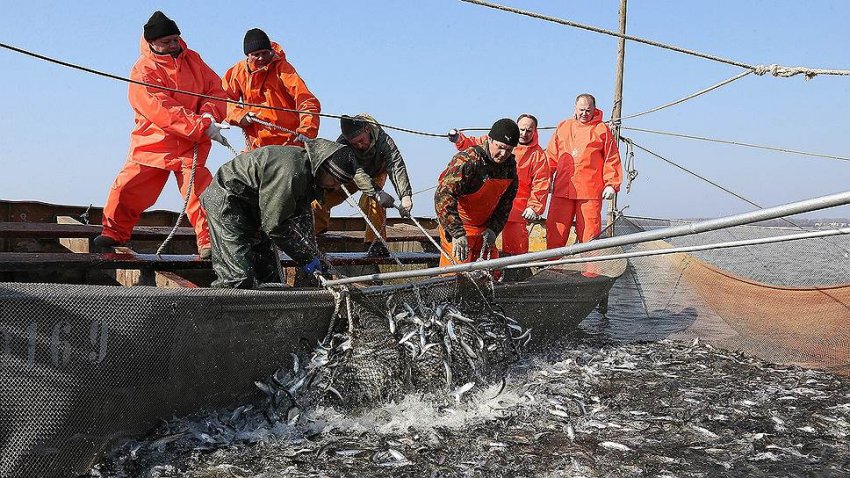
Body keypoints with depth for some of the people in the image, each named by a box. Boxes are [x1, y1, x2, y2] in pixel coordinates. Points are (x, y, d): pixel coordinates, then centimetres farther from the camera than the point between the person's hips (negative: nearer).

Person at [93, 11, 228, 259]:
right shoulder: (143, 71, -9)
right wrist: (202, 126, -27)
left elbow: (215, 88, 8)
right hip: (152, 141, -2)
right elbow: (162, 110, -21)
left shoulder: (192, 59, 8)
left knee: (198, 188, -14)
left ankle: (209, 242, -5)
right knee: (127, 187, -1)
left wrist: (208, 113, -15)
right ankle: (115, 233, 22)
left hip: (191, 145, 2)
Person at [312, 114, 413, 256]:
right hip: (349, 176, 1)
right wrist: (377, 193, -62)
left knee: (372, 202, -32)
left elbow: (397, 166, -45)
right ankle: (315, 231, 17)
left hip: (376, 173, -1)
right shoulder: (342, 144, -36)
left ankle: (376, 242, -26)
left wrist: (406, 195, -60)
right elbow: (357, 172, -46)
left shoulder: (383, 140, -37)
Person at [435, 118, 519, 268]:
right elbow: (443, 196, -33)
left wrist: (493, 229, -5)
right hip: (457, 226, -7)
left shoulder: (510, 164, -2)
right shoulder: (466, 160, -25)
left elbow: (506, 201, 8)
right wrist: (457, 233, -39)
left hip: (484, 228, 7)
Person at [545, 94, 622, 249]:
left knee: (589, 232, -3)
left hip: (590, 191, -2)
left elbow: (612, 159, 5)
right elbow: (551, 156, 19)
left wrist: (611, 184, -2)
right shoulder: (563, 127, 17)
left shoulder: (602, 129, 8)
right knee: (555, 231, 1)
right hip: (562, 190, 3)